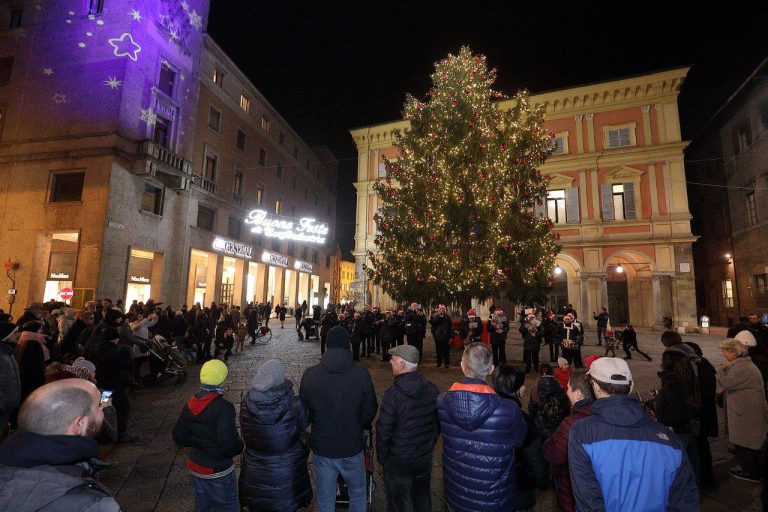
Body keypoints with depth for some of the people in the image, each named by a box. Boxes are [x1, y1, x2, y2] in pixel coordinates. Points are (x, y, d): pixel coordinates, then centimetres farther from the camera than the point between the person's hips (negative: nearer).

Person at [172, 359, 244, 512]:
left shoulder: (191, 404, -6)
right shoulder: (223, 407, -27)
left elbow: (178, 436, 4)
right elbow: (229, 444, -30)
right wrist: (239, 446, -10)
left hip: (195, 466, 7)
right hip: (218, 471, -7)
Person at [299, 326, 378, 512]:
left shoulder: (310, 374, -15)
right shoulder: (361, 375, -20)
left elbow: (303, 410, -3)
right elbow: (370, 411, -9)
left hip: (321, 447, 1)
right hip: (352, 448, -1)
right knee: (358, 493, 25)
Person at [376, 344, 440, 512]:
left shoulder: (393, 394, -25)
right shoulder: (432, 389, -8)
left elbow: (383, 431, -19)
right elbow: (438, 424, 3)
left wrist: (381, 457, -3)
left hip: (398, 461, -5)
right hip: (425, 457, 5)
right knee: (422, 497, 25)